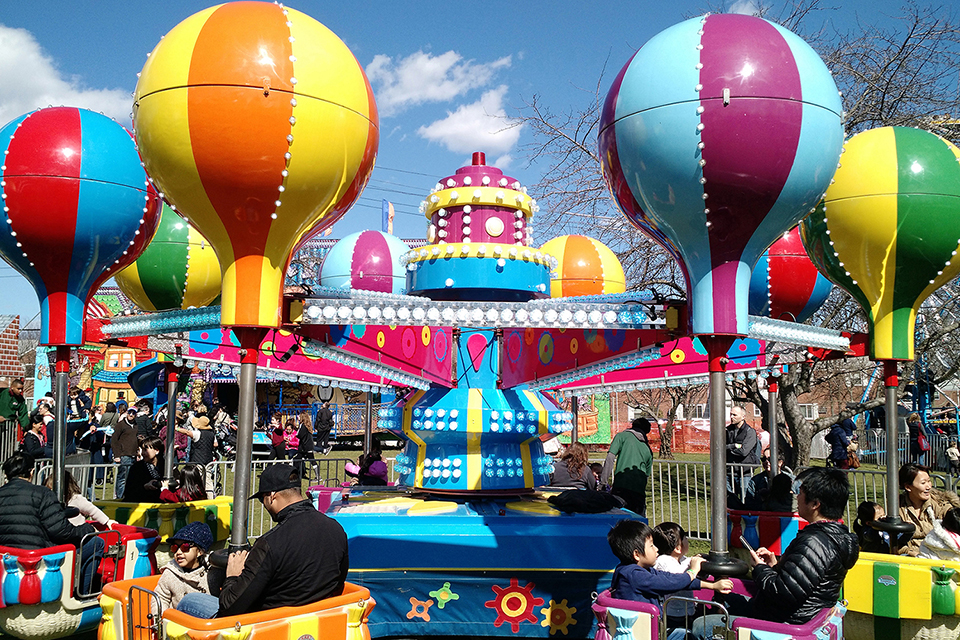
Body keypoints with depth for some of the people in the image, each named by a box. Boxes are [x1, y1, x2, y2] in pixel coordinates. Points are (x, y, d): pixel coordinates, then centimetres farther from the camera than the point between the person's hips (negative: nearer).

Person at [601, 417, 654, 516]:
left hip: (621, 486, -4)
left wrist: (603, 482, -2)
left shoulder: (622, 436, 11)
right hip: (640, 489, 4)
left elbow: (610, 458, -1)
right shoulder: (648, 449, 25)